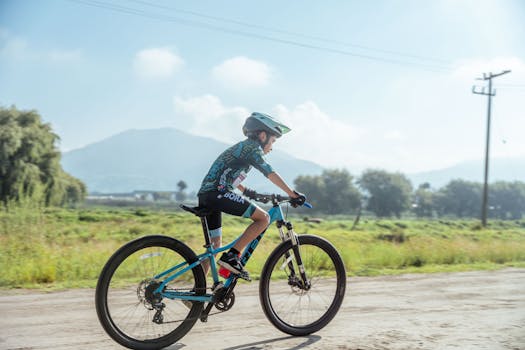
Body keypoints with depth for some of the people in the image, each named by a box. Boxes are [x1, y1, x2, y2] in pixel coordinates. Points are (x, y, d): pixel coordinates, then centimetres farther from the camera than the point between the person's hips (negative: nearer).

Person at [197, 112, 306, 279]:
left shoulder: (241, 147, 27)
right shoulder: (253, 147, -1)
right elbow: (270, 173, -10)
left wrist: (246, 191, 48)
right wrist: (293, 194, -9)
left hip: (204, 195, 10)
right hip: (218, 193, -10)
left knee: (215, 245, 17)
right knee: (263, 218, -7)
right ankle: (232, 256, -12)